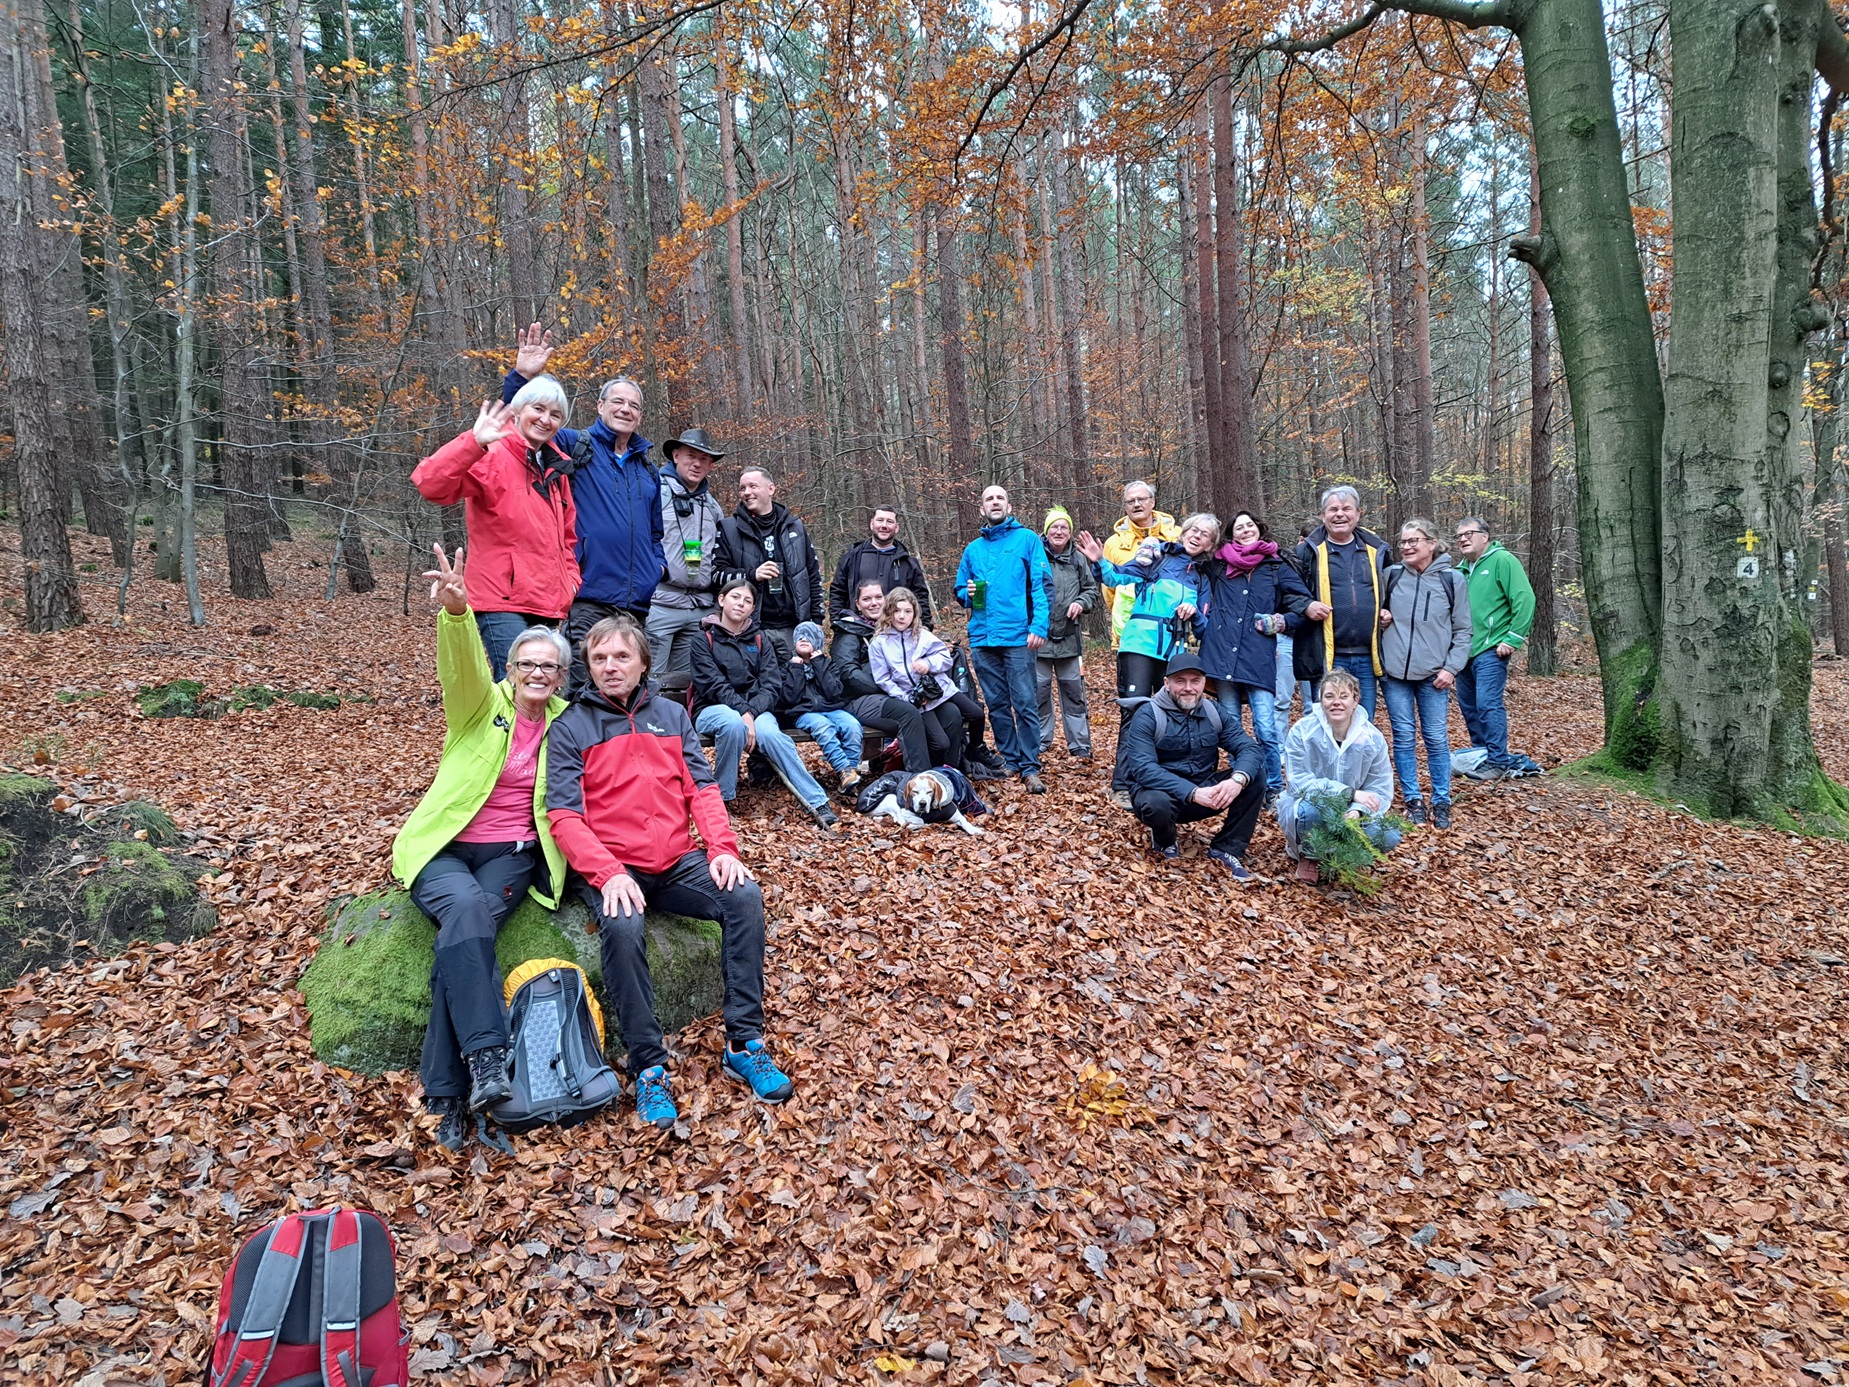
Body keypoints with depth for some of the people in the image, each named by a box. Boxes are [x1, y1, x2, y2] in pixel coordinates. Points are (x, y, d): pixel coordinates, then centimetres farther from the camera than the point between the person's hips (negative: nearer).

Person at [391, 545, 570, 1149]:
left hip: (512, 854, 1)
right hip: (443, 847, -1)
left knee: (465, 931, -28)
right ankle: (485, 1060, -36)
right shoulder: (483, 705, 1)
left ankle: (446, 1094, -26)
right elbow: (462, 665, -21)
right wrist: (456, 610, -42)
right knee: (467, 907, -34)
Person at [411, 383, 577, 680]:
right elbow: (431, 484, -24)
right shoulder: (492, 456, -7)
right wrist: (473, 442, -36)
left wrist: (570, 577, 12)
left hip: (547, 605, 8)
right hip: (503, 602, -8)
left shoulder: (556, 467, 16)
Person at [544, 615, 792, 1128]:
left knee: (745, 896, -22)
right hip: (611, 868, -3)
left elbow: (702, 788, 8)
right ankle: (649, 1068, -22)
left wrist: (723, 848, -9)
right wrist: (608, 874, -21)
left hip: (678, 861, 3)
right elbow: (565, 817, -5)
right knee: (623, 928, -34)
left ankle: (744, 1042, -14)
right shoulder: (570, 729, 3)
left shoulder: (671, 714, 14)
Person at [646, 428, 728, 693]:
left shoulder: (712, 505, 22)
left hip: (702, 608, 7)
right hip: (660, 602, -6)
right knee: (649, 679, -9)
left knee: (686, 682, 10)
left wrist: (717, 574, 16)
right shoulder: (656, 490, 1)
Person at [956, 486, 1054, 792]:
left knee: (1025, 705, -6)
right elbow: (960, 591, 23)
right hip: (982, 638, 5)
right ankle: (1009, 760, 21)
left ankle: (1030, 767, -1)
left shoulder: (1027, 539, 3)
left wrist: (1039, 626, -15)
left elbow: (1042, 585, -4)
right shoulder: (972, 549, 16)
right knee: (997, 705, 10)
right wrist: (968, 594, -2)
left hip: (1018, 637, -4)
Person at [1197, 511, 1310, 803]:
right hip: (1222, 655, 2)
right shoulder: (1217, 565, 15)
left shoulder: (1277, 568, 11)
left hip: (1258, 657, -2)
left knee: (1266, 729, -10)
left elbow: (1303, 606, 9)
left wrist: (1280, 622, -2)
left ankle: (1274, 789, 2)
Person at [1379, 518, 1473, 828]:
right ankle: (1413, 801, 14)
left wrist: (1451, 668, -5)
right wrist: (1379, 617, -3)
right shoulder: (1391, 575, 5)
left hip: (1433, 674, -1)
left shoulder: (1452, 580, 1)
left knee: (1437, 739, 2)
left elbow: (1462, 630, 3)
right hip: (1395, 672, 2)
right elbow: (1375, 611, 20)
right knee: (1404, 738, 4)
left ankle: (1441, 803, 13)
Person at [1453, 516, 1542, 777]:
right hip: (1464, 650, 8)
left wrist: (1513, 640, -16)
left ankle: (1499, 759, -7)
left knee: (1488, 703, -13)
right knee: (1468, 705, 12)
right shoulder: (1461, 569, 15)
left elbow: (1525, 600, -14)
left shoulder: (1502, 560, -7)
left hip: (1490, 650, -8)